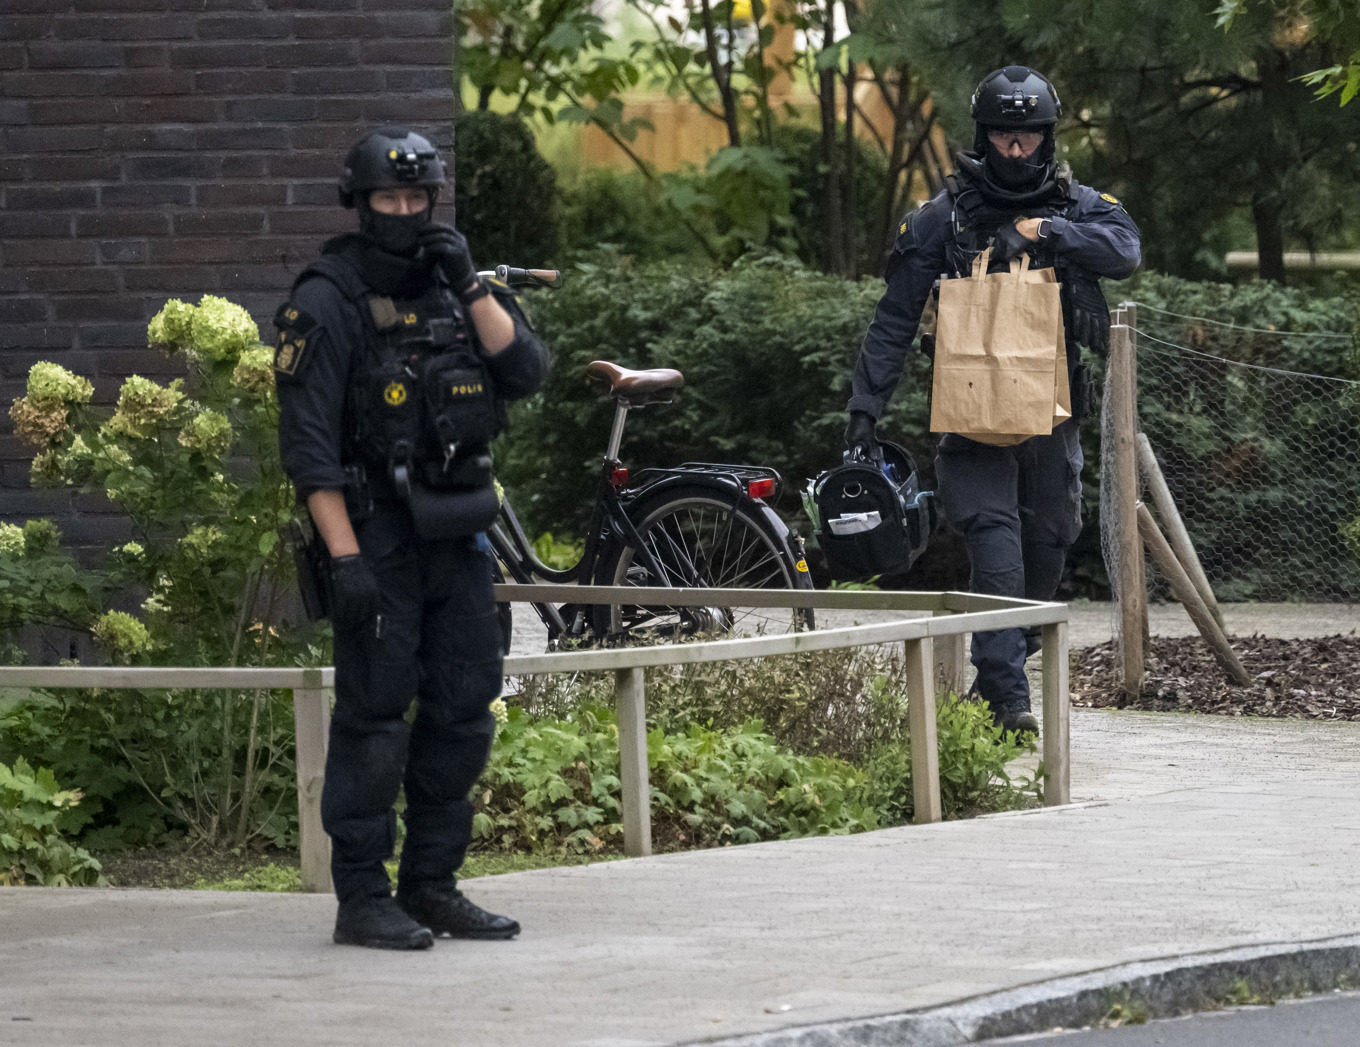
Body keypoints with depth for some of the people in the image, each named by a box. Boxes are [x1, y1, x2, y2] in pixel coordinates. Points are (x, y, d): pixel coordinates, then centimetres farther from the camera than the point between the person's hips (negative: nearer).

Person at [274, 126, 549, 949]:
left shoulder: (455, 287, 11)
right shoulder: (329, 303, -7)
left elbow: (527, 372, -2)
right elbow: (309, 444, -12)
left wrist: (471, 286, -11)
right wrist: (345, 558, -18)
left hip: (459, 535, 6)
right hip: (378, 537, -6)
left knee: (465, 711, 7)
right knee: (375, 715, -5)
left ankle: (432, 887, 17)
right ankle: (363, 898, -1)